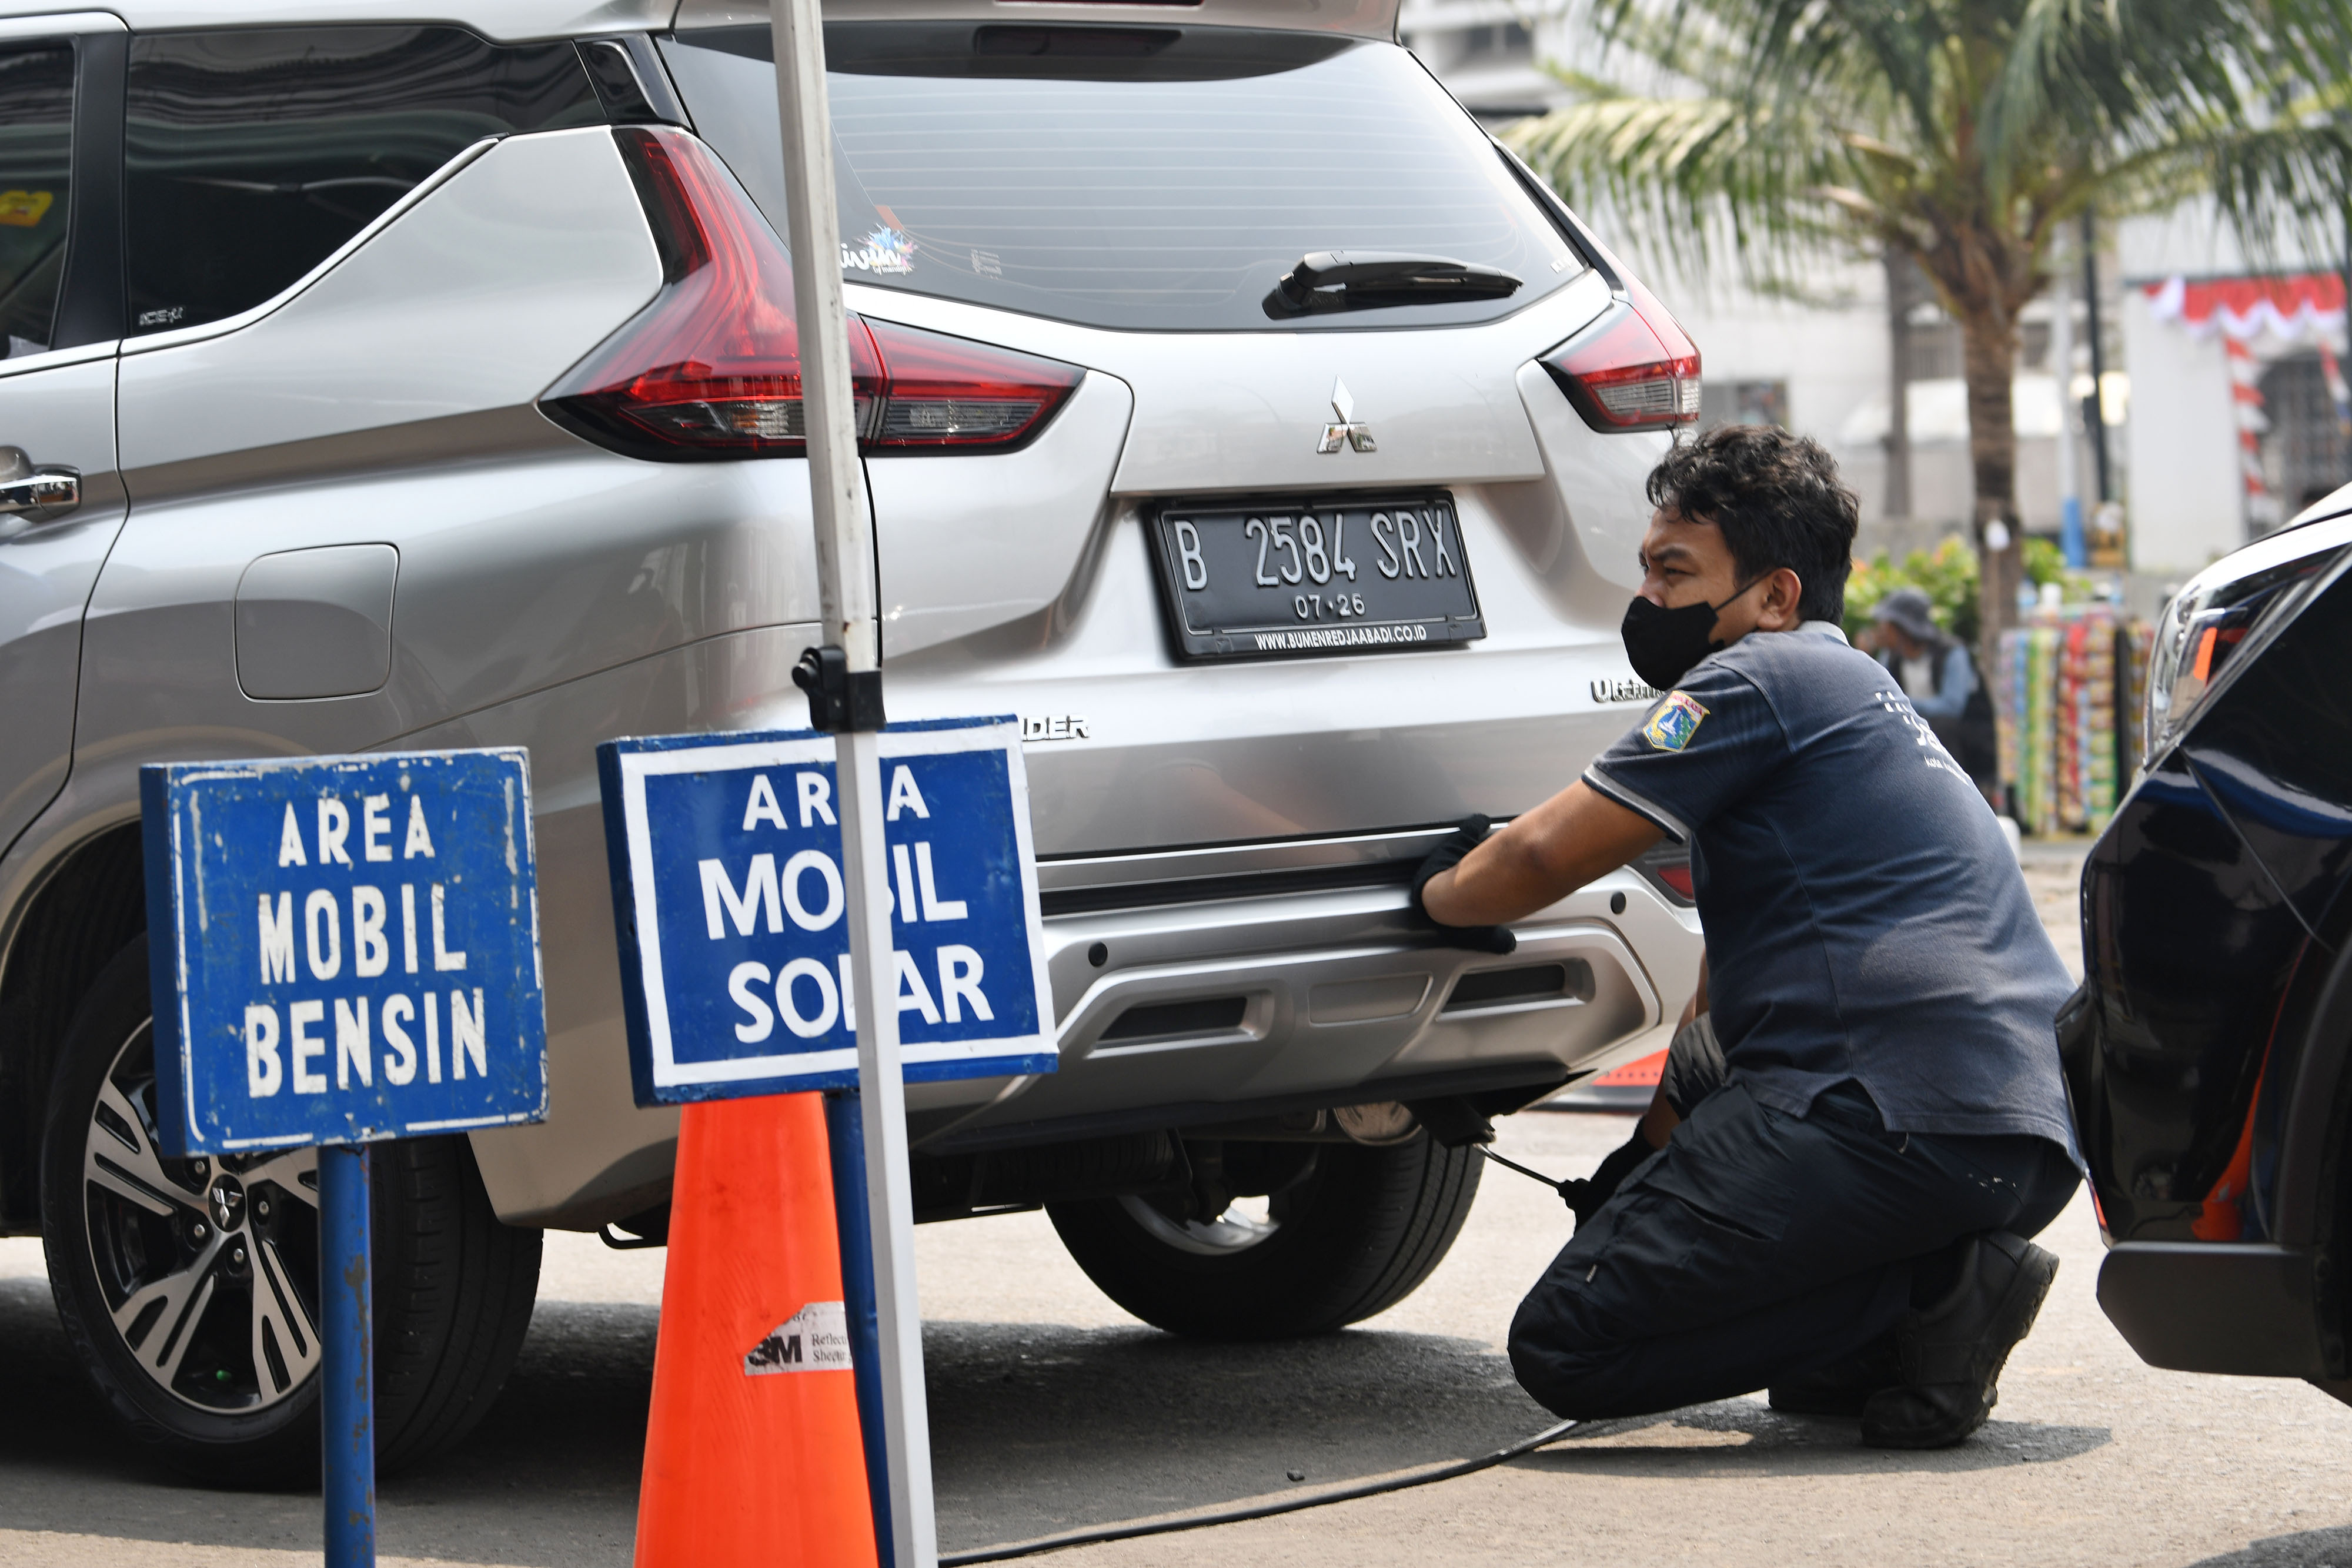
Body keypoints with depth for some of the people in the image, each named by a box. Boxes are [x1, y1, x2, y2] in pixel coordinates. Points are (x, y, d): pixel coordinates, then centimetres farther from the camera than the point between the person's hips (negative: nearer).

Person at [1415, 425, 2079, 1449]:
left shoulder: (1763, 677, -2)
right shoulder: (1856, 695, 29)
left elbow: (1543, 857, -4)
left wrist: (1438, 894, 16)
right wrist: (1657, 1144, 35)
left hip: (1902, 1120, -10)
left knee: (1565, 1346, -9)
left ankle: (1924, 1295, -12)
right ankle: (1934, 1277, 10)